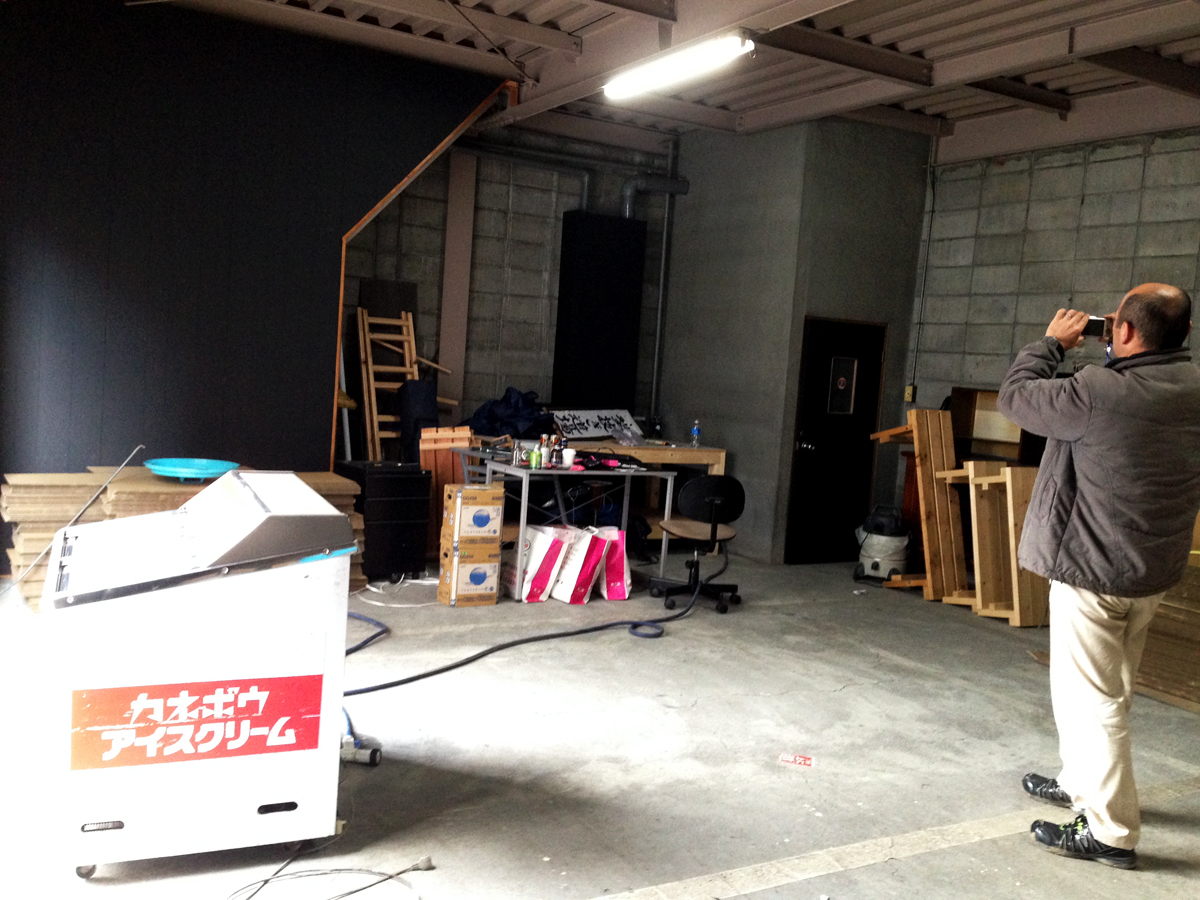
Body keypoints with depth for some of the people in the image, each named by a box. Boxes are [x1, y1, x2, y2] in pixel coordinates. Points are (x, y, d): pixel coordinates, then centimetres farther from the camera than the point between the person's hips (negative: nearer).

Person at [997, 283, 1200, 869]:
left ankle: (1111, 831, 9)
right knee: (1109, 691, 22)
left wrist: (1052, 343, 3)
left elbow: (1015, 396, -10)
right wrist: (1121, 356, 10)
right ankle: (1082, 783, 39)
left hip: (1093, 570, -8)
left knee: (1090, 697, 2)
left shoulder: (1099, 392, -25)